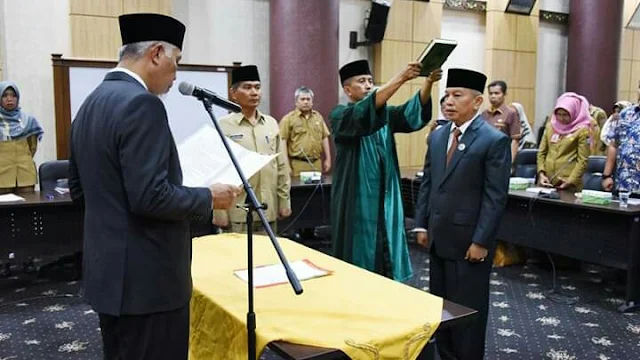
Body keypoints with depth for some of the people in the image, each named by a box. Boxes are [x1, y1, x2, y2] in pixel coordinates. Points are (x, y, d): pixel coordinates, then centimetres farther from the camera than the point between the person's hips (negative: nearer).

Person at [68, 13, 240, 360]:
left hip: (108, 269, 10)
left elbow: (79, 188, 16)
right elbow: (150, 197, -25)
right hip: (146, 278, -10)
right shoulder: (141, 103, -19)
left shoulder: (90, 104, 11)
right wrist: (208, 198, -12)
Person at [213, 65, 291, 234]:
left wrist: (285, 201, 9)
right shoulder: (223, 126, -4)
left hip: (269, 211, 4)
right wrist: (219, 212, -8)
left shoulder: (272, 123, 9)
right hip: (237, 212, -4)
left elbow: (282, 166, 11)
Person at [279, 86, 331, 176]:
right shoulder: (288, 119, -3)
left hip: (316, 164, 5)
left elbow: (324, 138, 16)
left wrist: (328, 159, 12)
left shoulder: (318, 116, 14)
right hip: (298, 165, -5)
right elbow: (283, 142, -8)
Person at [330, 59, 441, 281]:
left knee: (387, 258, 9)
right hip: (357, 201, -5)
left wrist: (428, 83, -27)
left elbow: (413, 112, -8)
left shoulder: (385, 114, 12)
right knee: (359, 257, 1)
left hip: (386, 199, 5)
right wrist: (400, 78, -36)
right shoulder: (340, 116, -5)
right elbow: (365, 112, -27)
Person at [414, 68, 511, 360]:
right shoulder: (437, 136, 9)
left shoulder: (495, 140, -11)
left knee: (468, 308, 8)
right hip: (439, 238, 7)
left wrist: (481, 241, -16)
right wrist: (422, 225, 8)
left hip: (469, 241, -6)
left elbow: (496, 196, -14)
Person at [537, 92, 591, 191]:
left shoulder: (582, 130, -3)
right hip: (547, 181, 4)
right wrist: (541, 173, -1)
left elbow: (582, 160, -7)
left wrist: (571, 181, -14)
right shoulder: (550, 126, 10)